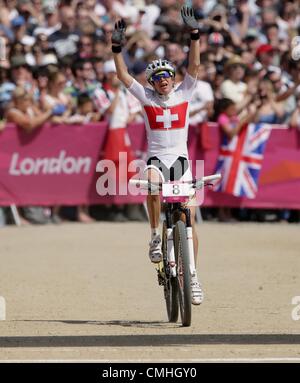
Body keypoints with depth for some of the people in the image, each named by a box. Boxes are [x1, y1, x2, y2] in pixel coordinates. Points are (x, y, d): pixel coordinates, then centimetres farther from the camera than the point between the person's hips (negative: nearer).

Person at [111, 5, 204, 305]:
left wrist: (194, 35, -15)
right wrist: (117, 47, -15)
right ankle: (155, 236, -24)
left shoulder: (184, 93, 5)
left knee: (189, 217, -5)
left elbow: (194, 66, -5)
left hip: (180, 157, 1)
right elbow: (123, 75, -4)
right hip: (156, 157, -1)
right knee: (153, 182, -38)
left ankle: (192, 274, 4)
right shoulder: (146, 97, 4)